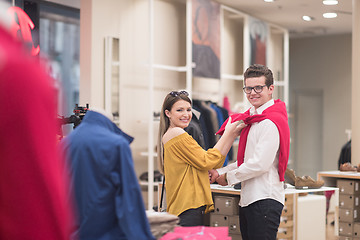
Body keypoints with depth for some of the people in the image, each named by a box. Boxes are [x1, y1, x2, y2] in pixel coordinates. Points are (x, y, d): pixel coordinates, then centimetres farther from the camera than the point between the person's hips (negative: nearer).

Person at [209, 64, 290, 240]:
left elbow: (260, 164, -20)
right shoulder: (253, 119, 17)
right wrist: (219, 172, 12)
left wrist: (228, 177, -7)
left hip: (264, 200, -10)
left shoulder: (270, 122, -14)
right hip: (248, 199, 10)